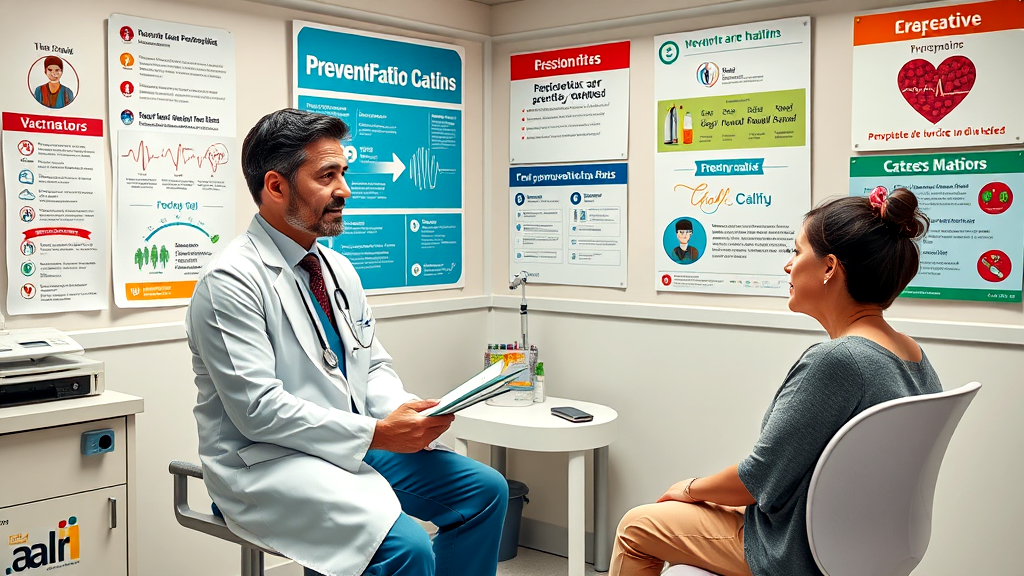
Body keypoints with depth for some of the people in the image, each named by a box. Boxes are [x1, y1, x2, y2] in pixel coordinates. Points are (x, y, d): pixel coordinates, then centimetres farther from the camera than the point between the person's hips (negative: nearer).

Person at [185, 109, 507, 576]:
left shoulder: (339, 269, 12)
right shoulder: (230, 283, -15)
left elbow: (374, 365, 17)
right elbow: (259, 410, -21)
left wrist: (402, 411, -6)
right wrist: (376, 433, -22)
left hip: (354, 444, 8)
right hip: (267, 460, -8)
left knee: (485, 489, -3)